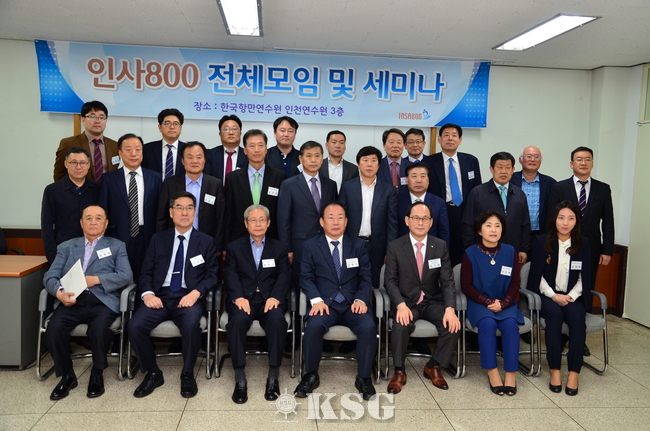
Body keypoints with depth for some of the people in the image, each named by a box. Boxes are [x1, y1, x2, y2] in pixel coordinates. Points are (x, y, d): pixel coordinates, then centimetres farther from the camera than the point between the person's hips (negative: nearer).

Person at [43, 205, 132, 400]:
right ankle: (67, 376, -1)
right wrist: (59, 292, -13)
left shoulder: (117, 246, 15)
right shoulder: (66, 247, 21)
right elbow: (50, 276, 10)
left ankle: (97, 375, -5)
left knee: (99, 328, -32)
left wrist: (97, 279, -12)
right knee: (54, 328, -27)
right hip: (71, 300, 2)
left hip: (102, 300, -2)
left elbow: (126, 275, 1)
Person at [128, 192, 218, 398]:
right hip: (160, 296, 2)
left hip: (189, 297, -2)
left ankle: (187, 375, -10)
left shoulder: (206, 242, 11)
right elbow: (146, 272, 11)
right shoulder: (158, 239, 16)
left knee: (191, 324, -35)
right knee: (135, 325, -25)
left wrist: (196, 293, -15)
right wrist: (147, 294, -9)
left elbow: (212, 275, 4)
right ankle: (152, 374, 0)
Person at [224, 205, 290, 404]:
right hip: (243, 299, 0)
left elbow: (284, 276, 4)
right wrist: (238, 297, -18)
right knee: (238, 319, -33)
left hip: (270, 299, 0)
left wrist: (275, 296, -16)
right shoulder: (234, 247, 15)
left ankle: (273, 377, -20)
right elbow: (230, 275, 2)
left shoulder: (279, 248, 16)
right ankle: (240, 379, -24)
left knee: (277, 319, -33)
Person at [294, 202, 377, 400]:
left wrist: (360, 299, -11)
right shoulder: (310, 246, 8)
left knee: (369, 326, -28)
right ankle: (311, 375, -9)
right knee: (314, 326, -32)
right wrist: (316, 300, -15)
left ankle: (364, 377, -9)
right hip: (324, 303, -1)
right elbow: (306, 277, 2)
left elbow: (366, 277, 8)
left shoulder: (358, 245, 12)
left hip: (353, 304, 1)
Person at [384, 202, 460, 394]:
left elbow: (447, 281, -3)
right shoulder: (395, 247, -3)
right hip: (406, 302, -2)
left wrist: (450, 309, -20)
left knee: (453, 326, -23)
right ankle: (399, 371, -8)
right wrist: (401, 304, -25)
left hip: (433, 302, 2)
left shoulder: (441, 246, 2)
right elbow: (390, 280, -6)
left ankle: (433, 367, 3)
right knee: (401, 326, -32)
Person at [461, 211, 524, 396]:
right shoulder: (470, 253, -5)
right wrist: (488, 301, -15)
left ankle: (511, 373, -20)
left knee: (511, 324, -28)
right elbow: (466, 285, -4)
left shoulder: (510, 252, 2)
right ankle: (492, 372, -21)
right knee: (487, 323, -32)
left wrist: (503, 303, -13)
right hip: (479, 303, -2)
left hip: (505, 303, 2)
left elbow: (515, 283, 3)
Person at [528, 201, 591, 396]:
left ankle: (574, 372, -25)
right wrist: (554, 296, -13)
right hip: (547, 296, -1)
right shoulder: (541, 242, 0)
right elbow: (537, 276, -1)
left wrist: (571, 296, -10)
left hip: (573, 297, 2)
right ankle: (555, 370, -25)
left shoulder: (583, 244, 5)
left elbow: (584, 277, 5)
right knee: (555, 314, -32)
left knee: (576, 316, -30)